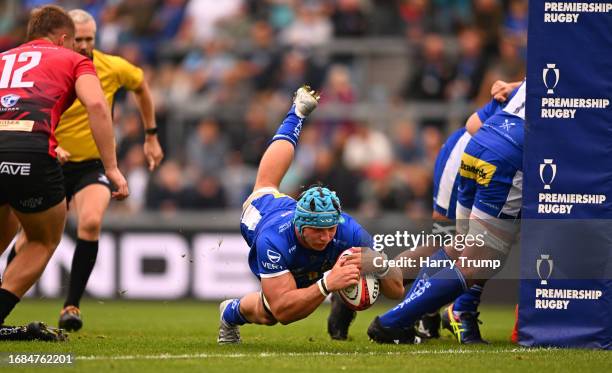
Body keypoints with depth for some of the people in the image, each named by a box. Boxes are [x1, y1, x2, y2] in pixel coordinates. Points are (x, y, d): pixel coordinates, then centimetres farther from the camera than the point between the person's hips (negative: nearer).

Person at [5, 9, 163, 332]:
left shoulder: (113, 68, -9)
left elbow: (141, 87, 14)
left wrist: (151, 136, 18)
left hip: (94, 165, 0)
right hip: (54, 166, 0)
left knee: (91, 222, -28)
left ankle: (71, 306, -20)